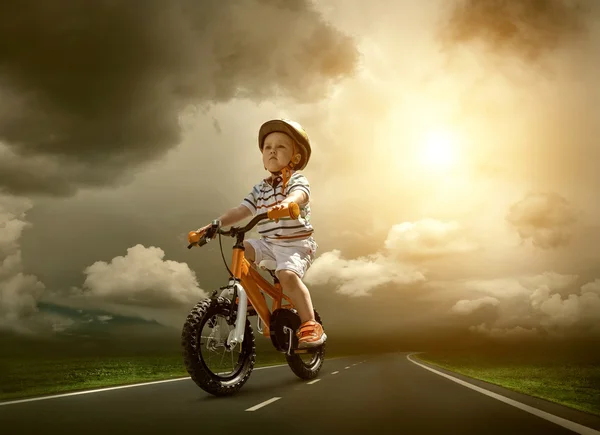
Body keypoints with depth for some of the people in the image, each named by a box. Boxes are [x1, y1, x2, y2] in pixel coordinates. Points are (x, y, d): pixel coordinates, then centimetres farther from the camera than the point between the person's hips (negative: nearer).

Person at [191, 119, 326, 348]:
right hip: (269, 242, 7)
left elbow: (300, 194, -29)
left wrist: (285, 203, -52)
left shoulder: (297, 179, -6)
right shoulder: (260, 188, 13)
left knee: (287, 274, -30)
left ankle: (310, 324, -22)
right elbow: (241, 210, 8)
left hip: (297, 243, -6)